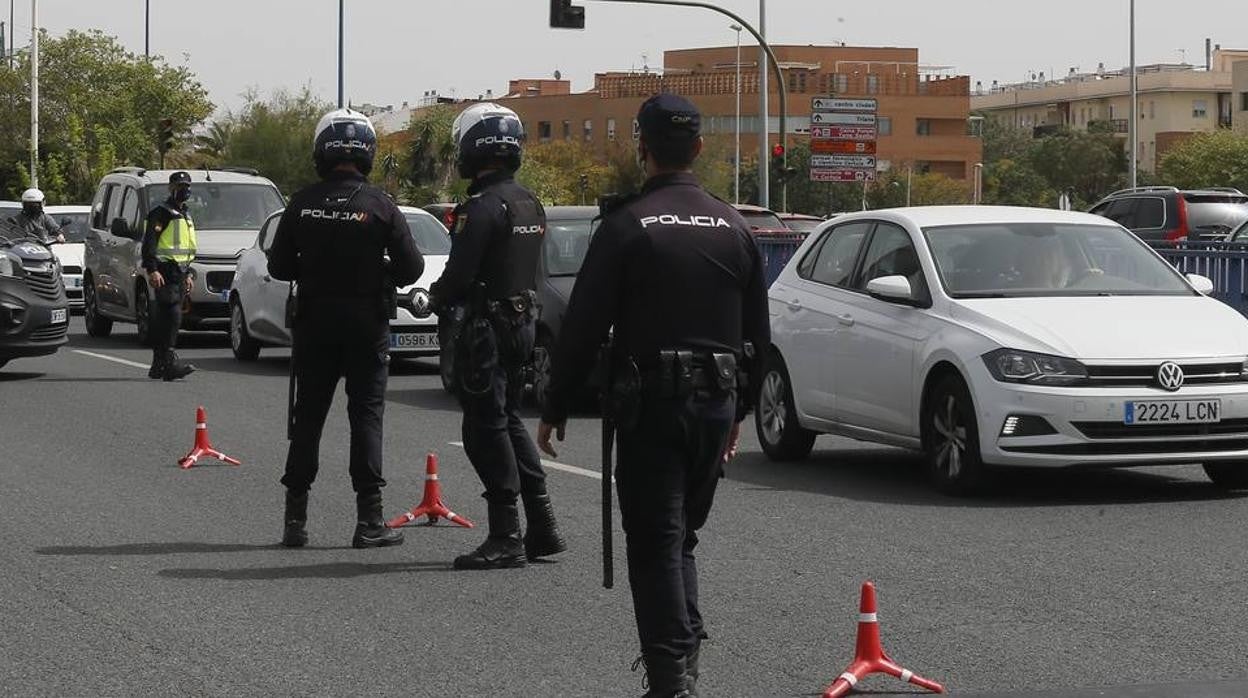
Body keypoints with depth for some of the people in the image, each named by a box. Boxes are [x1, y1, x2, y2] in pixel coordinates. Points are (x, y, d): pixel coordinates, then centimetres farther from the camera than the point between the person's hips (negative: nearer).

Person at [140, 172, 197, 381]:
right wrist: (152, 270, -24)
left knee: (164, 319, 9)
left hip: (179, 273, 9)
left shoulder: (185, 215, 23)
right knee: (172, 315, -17)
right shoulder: (161, 212, -6)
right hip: (165, 273, -9)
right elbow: (149, 243, -15)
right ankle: (169, 361, -22)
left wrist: (189, 274, 28)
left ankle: (158, 365, 11)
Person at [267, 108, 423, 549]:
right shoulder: (380, 206, -10)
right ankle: (369, 521, 0)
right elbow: (411, 268, -9)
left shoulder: (302, 205, -4)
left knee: (307, 417, 9)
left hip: (314, 326, 2)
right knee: (366, 417, 3)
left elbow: (278, 266, 1)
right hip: (366, 326, -2)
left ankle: (295, 518, 9)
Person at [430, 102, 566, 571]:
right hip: (522, 321, 9)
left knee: (487, 430, -4)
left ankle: (506, 538, -4)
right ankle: (542, 528, 18)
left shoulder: (482, 206, -17)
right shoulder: (530, 204, 12)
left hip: (487, 327, -9)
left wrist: (437, 299, 2)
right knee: (509, 423, 18)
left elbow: (460, 273, -20)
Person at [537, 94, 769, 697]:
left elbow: (583, 326, -8)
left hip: (651, 403, -5)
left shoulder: (627, 225, -8)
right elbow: (757, 332, 13)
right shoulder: (733, 227, 7)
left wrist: (555, 409, 0)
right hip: (717, 399, 5)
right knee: (681, 534, 18)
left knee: (654, 542, -2)